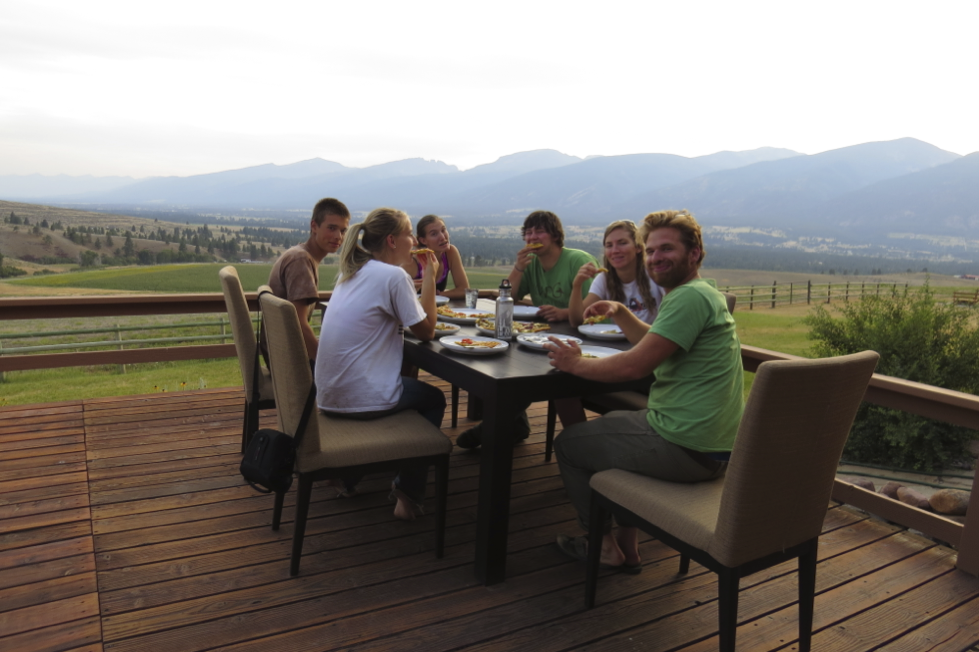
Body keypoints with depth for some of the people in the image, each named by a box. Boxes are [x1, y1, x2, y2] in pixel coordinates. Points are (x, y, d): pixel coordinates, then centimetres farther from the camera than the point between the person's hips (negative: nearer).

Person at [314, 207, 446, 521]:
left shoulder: (352, 272, 11)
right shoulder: (394, 275, -14)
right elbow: (426, 331, -9)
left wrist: (425, 276, 13)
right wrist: (429, 276, -2)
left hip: (329, 395, 8)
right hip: (362, 398, -8)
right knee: (434, 400, 20)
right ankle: (409, 491, 19)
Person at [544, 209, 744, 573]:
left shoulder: (690, 297, -19)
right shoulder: (704, 295, 15)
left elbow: (635, 366, -24)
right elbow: (653, 344, 29)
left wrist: (576, 364, -10)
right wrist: (620, 313, 15)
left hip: (687, 450, -11)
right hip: (714, 447, 11)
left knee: (568, 444, 6)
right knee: (611, 425, 32)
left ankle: (605, 546, 23)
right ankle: (627, 545, 30)